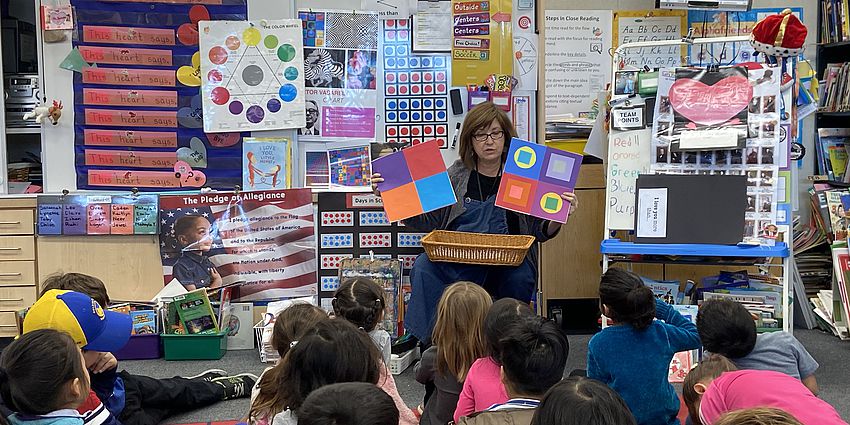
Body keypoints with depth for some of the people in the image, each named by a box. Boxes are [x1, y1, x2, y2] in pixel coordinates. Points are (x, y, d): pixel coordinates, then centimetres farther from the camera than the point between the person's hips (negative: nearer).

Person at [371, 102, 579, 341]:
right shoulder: (457, 175, 8)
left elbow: (540, 232, 5)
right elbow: (427, 221, 6)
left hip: (509, 262, -1)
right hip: (457, 262, 1)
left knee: (519, 279, -33)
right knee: (424, 266, -27)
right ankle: (429, 342, -15)